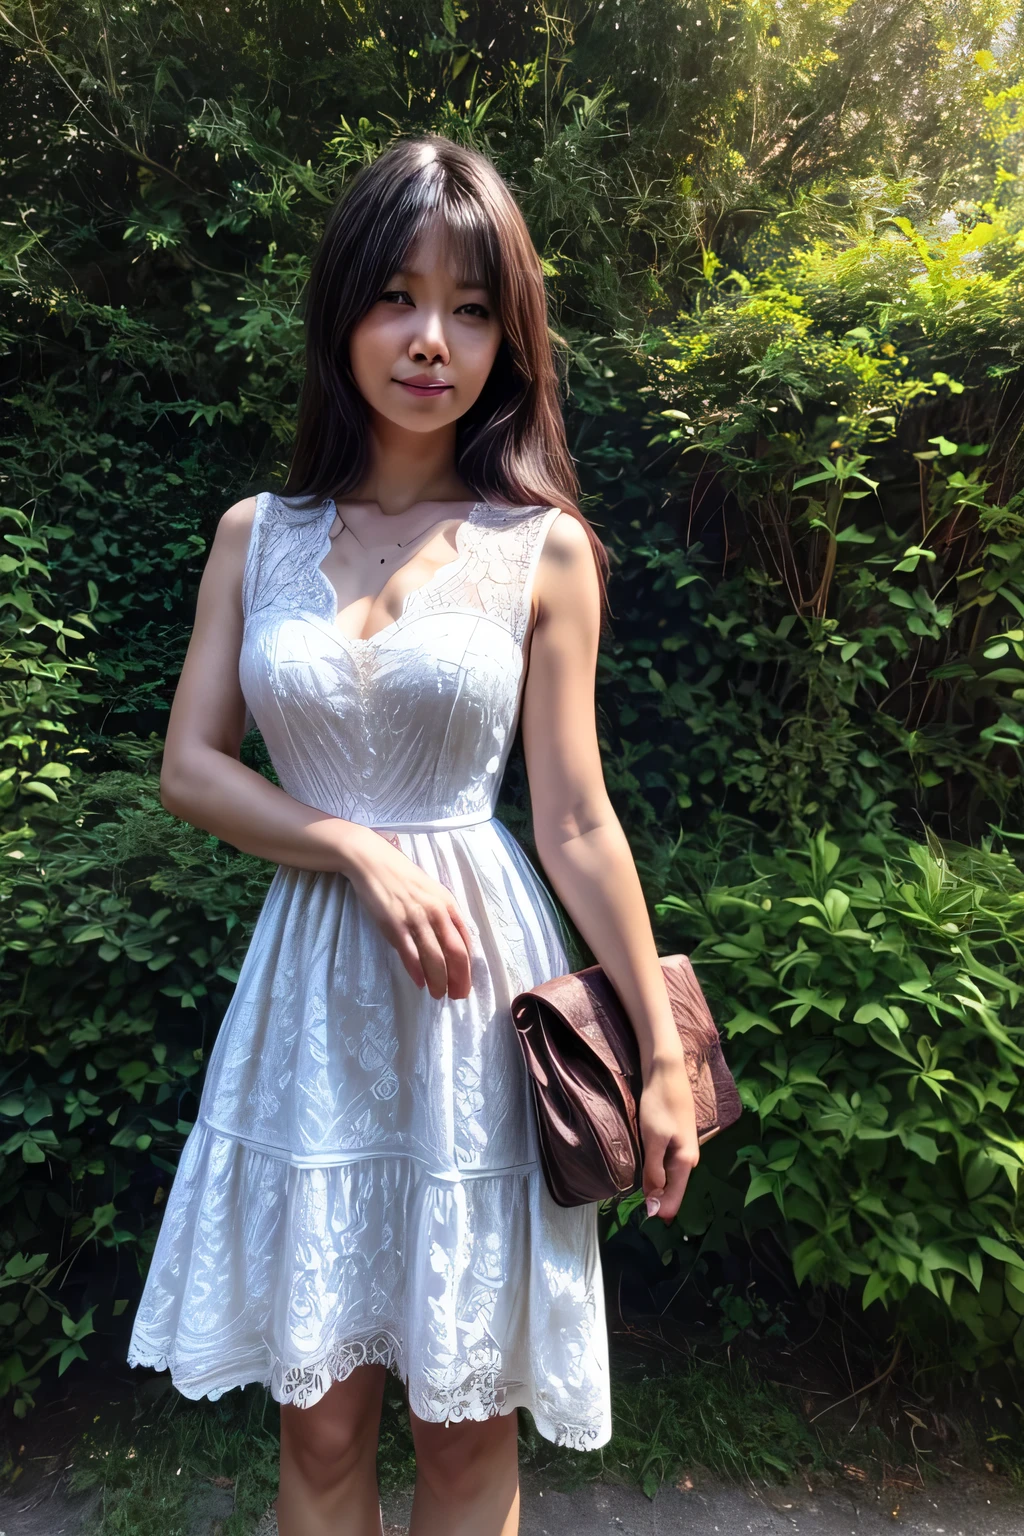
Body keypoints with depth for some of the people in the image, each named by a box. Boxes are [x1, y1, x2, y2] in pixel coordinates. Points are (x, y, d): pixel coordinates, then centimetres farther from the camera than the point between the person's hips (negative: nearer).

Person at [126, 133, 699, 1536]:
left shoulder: (544, 550, -2)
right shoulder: (257, 534, 5)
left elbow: (577, 823, -2)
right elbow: (190, 766, 3)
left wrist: (664, 1053, 0)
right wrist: (358, 851, -12)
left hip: (483, 984, -1)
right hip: (314, 991, 2)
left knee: (469, 1414, 14)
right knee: (322, 1419, 15)